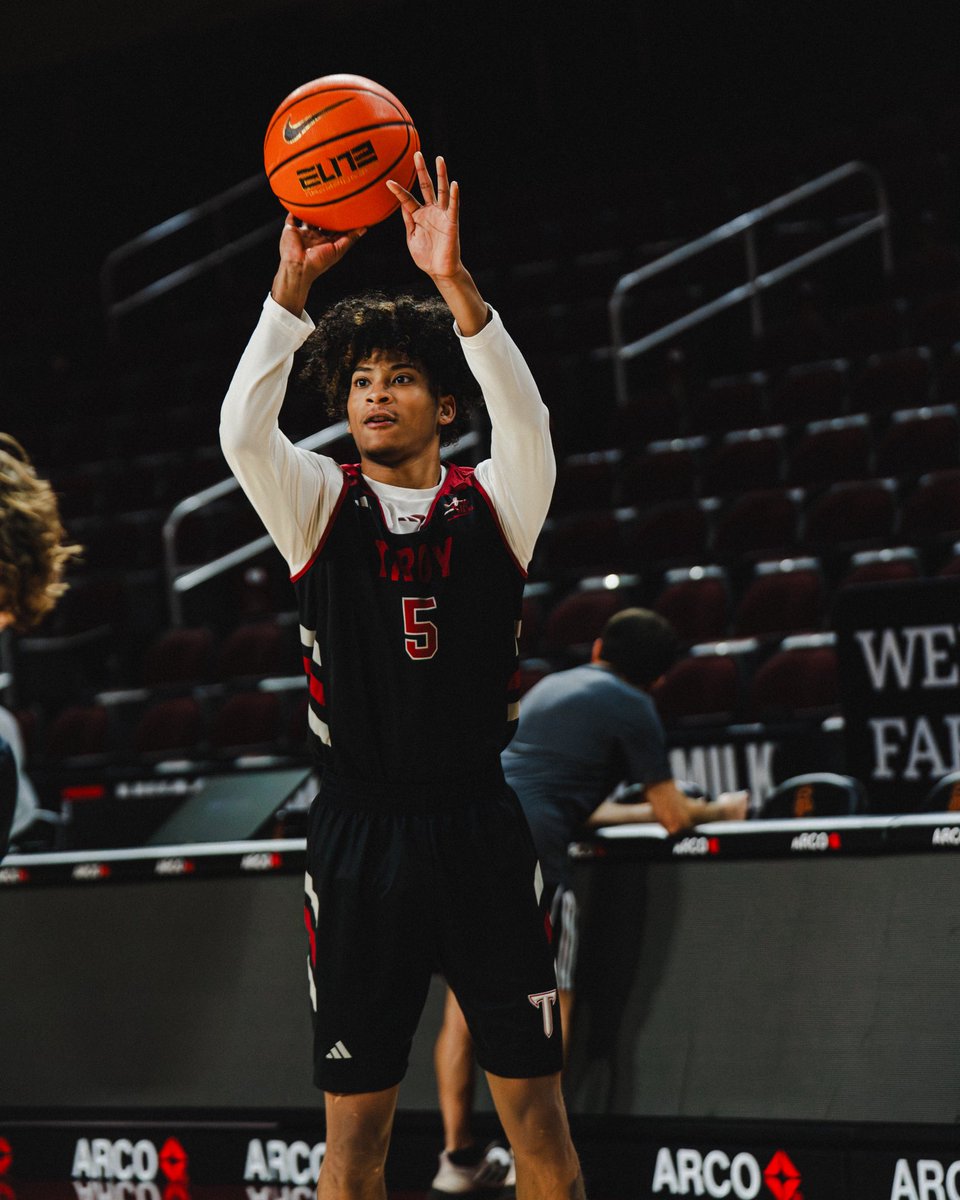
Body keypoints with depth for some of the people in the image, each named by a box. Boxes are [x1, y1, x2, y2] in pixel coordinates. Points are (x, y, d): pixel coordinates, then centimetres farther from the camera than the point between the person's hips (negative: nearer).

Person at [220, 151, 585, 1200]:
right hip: (358, 833, 0)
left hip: (478, 832, 0)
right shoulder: (321, 506, 6)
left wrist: (454, 283, -29)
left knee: (535, 1107, 3)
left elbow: (526, 422, -17)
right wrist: (289, 288, -24)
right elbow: (242, 434, -13)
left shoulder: (494, 503, 4)